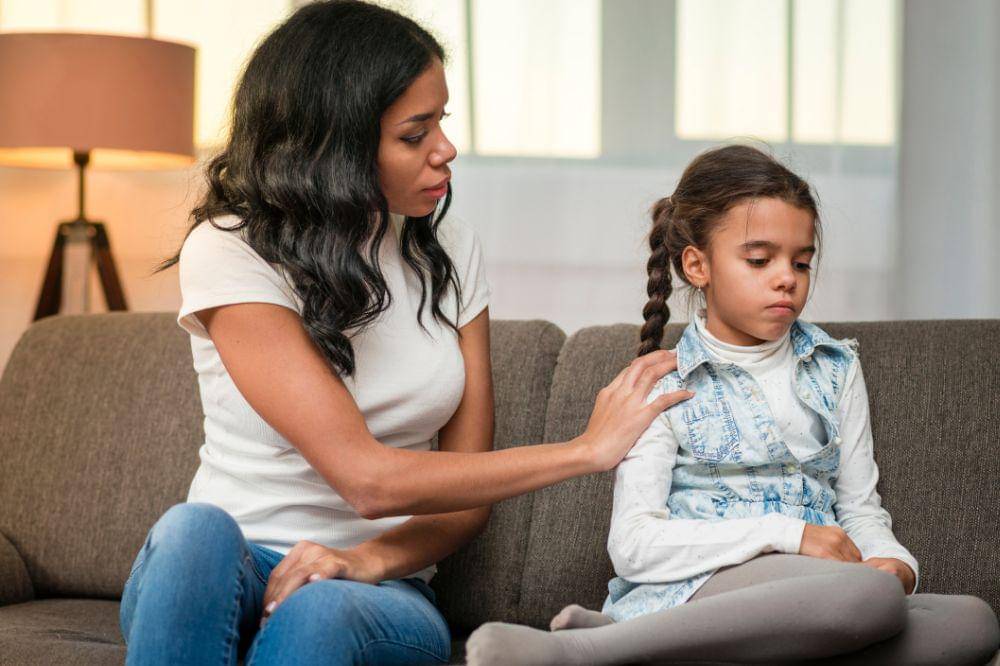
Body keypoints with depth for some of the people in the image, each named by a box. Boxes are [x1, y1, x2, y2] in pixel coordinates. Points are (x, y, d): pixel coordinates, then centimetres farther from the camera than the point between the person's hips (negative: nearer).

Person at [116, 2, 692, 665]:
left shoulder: (450, 252, 5)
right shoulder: (229, 252, -13)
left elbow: (467, 492, 4)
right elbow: (367, 479, -21)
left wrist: (368, 561, -18)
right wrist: (588, 449, -17)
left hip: (383, 587, 2)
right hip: (223, 581, -1)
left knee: (319, 610, -35)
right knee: (195, 531, -36)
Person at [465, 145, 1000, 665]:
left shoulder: (835, 369, 18)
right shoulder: (662, 388, 3)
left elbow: (860, 507, 20)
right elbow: (633, 546, -8)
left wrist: (893, 560, -6)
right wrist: (786, 534, -16)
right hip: (700, 584, -6)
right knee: (869, 595, -36)